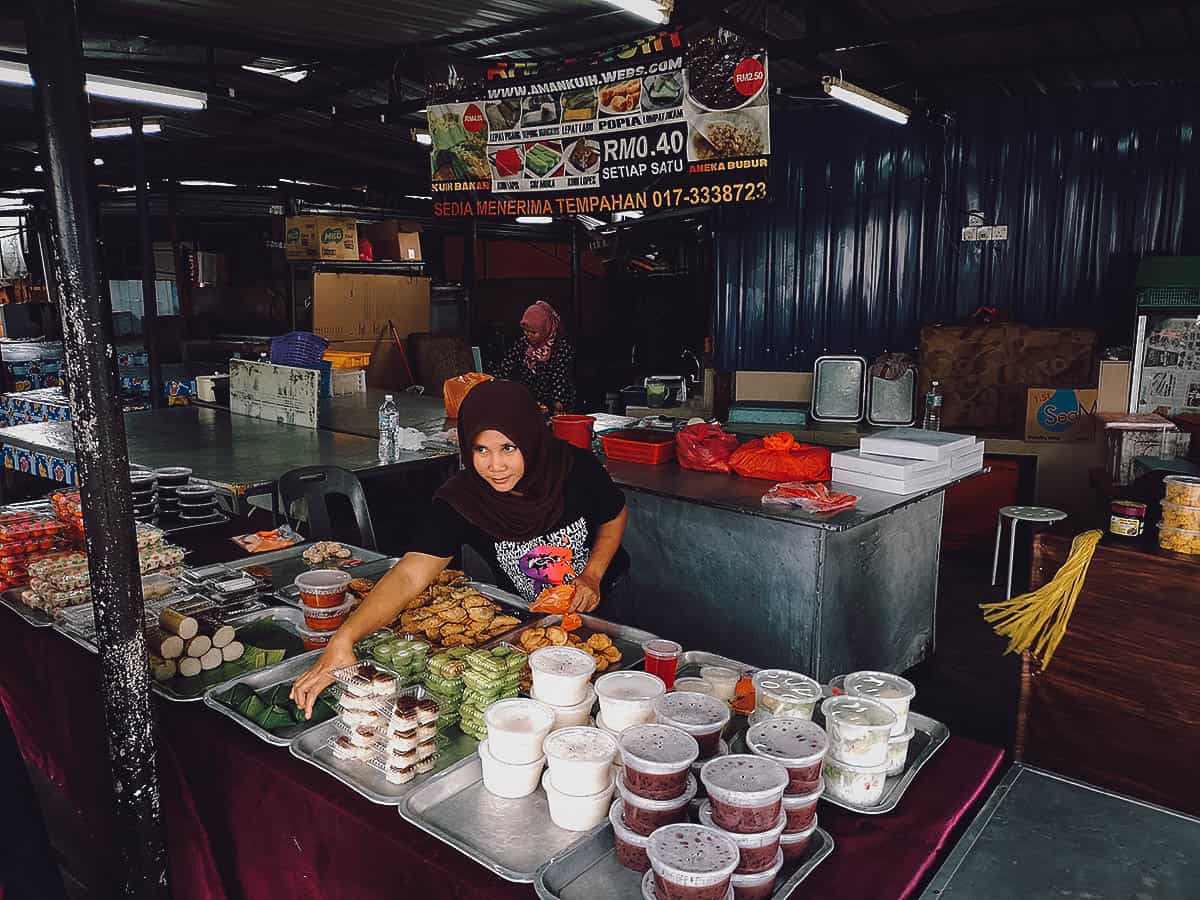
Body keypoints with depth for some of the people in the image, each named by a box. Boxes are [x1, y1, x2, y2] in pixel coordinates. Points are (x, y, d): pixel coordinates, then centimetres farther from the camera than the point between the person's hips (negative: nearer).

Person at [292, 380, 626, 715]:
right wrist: (343, 639, -51)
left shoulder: (577, 468, -22)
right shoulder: (461, 500, -25)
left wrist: (592, 576, -14)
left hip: (599, 601, 1)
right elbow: (408, 576, -36)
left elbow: (615, 516, 1)